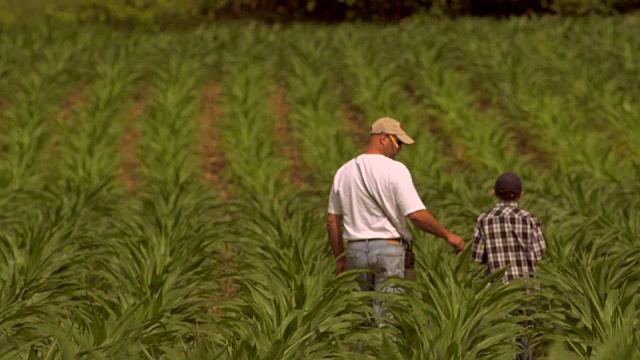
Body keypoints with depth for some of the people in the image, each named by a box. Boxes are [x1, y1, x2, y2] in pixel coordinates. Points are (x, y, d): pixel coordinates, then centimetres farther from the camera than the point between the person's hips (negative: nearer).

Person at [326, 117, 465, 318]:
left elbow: (333, 221, 12)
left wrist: (340, 259, 20)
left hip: (355, 249, 5)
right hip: (387, 249, -5)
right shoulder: (395, 170, -9)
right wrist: (448, 235, -3)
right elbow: (417, 215, -15)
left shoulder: (344, 172, 9)